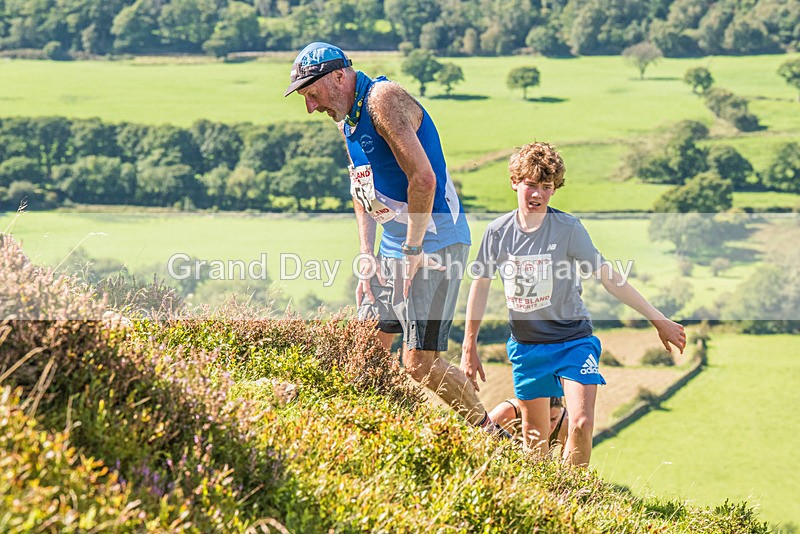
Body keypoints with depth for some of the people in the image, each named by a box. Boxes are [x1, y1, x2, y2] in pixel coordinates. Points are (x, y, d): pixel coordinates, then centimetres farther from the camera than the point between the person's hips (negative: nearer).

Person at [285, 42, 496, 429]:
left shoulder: (384, 99, -17)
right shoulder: (346, 117, 13)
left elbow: (424, 180, -24)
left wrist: (412, 253, -19)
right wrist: (367, 255, 9)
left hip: (434, 242, -9)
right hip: (393, 244, 9)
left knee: (419, 362, -12)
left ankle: (490, 433, 3)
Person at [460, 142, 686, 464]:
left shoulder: (568, 229, -12)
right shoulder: (498, 232, -4)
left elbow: (608, 277, -9)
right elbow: (480, 286, 7)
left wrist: (658, 319, -9)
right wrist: (469, 348, 10)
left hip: (572, 342, -2)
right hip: (526, 346, 2)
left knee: (582, 425, -17)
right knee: (535, 441, 6)